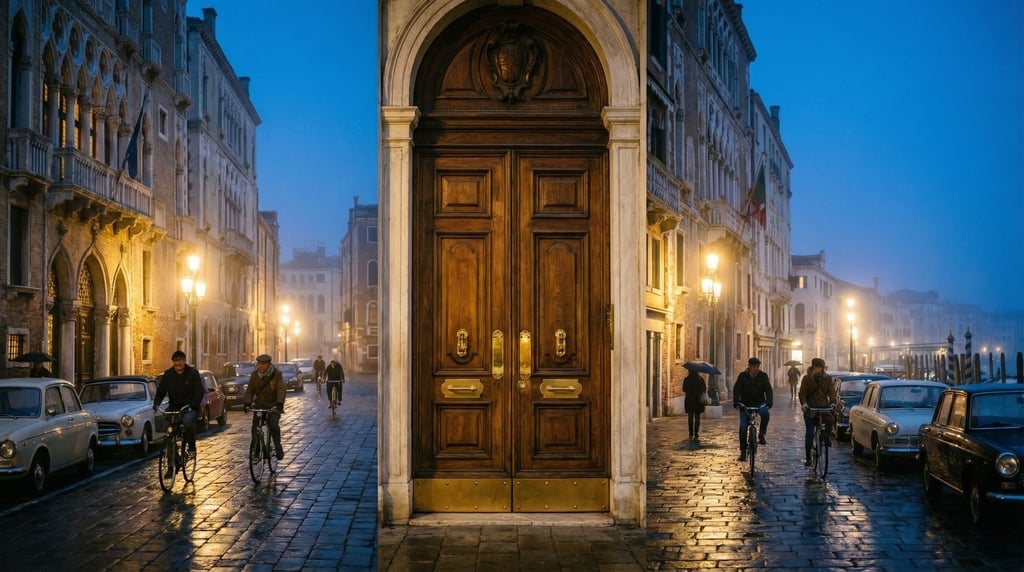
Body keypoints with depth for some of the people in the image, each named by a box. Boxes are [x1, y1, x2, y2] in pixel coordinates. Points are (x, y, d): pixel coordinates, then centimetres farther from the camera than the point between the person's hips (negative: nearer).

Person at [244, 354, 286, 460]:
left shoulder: (277, 374, -9)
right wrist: (247, 403, -21)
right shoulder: (254, 375, 2)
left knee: (274, 425, -23)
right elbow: (249, 390, -3)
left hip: (274, 406, -4)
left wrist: (279, 403, -36)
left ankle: (278, 448, -7)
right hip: (259, 405, 4)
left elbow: (280, 389, -20)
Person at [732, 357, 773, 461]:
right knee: (743, 427, -5)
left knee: (765, 413, -34)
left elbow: (768, 389, -13)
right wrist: (736, 402, -28)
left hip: (759, 403, 0)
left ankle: (762, 435, -17)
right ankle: (743, 451, 7)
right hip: (745, 404, 0)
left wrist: (769, 402, -30)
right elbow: (736, 389, -13)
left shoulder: (763, 376, -6)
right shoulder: (742, 376, -7)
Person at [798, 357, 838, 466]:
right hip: (810, 408, -1)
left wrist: (833, 402, -22)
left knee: (831, 419, -30)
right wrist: (803, 403, -26)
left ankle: (826, 436, -1)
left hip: (824, 406, 1)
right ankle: (807, 457, 3)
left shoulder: (828, 378, 4)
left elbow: (831, 391, -3)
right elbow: (802, 392, -7)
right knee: (809, 432, -6)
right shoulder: (807, 378, 0)